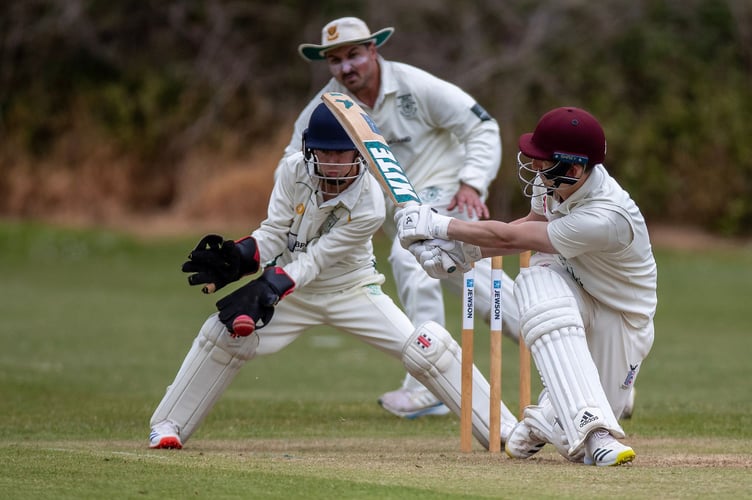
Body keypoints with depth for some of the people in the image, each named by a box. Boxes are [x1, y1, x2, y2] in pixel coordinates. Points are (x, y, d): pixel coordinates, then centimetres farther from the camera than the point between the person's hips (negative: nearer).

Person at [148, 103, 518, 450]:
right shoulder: (295, 171, -17)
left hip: (352, 290, -3)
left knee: (426, 348, -17)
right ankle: (167, 427, 0)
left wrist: (270, 288, -40)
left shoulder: (368, 205, -27)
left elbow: (315, 259, -27)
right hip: (294, 288, 3)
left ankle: (503, 431, -8)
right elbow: (273, 235, -13)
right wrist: (238, 257, -33)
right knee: (224, 333, -16)